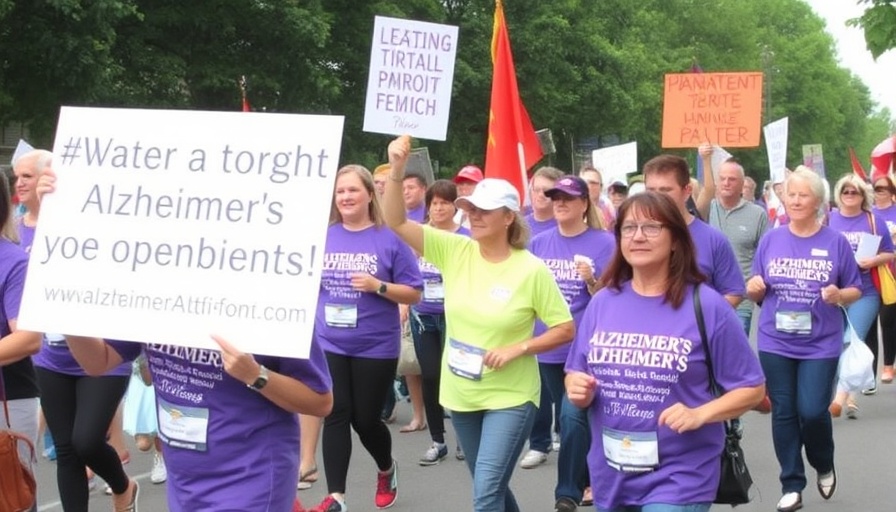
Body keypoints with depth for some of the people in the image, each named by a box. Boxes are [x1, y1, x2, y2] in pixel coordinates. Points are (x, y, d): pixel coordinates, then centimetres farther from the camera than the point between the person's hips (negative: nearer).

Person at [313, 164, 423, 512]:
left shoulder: (390, 238, -7)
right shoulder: (322, 237, 3)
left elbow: (413, 294, -4)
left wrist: (379, 286, -19)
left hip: (376, 347, -2)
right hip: (329, 344, 2)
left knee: (365, 419, 8)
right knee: (336, 416, -2)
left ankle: (387, 470, 38)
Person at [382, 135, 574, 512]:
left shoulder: (531, 270, -13)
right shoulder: (455, 251, -4)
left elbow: (566, 329, -8)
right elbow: (396, 221, -10)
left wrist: (517, 348, -20)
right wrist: (396, 170, -24)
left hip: (510, 397, -5)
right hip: (461, 395, 5)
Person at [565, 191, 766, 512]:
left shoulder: (707, 306, -8)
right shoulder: (602, 303, 4)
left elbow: (751, 388, -4)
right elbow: (577, 377, 13)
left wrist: (699, 415, -19)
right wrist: (578, 390, -10)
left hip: (679, 478, -4)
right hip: (610, 476, 5)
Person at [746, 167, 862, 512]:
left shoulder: (835, 242, -3)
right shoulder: (771, 240, 2)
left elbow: (855, 291, 3)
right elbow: (757, 294, 8)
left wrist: (839, 295, -19)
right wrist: (754, 288, -15)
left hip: (820, 344, -2)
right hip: (776, 343, 2)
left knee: (812, 410, -7)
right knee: (784, 413, 5)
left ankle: (824, 465, 24)